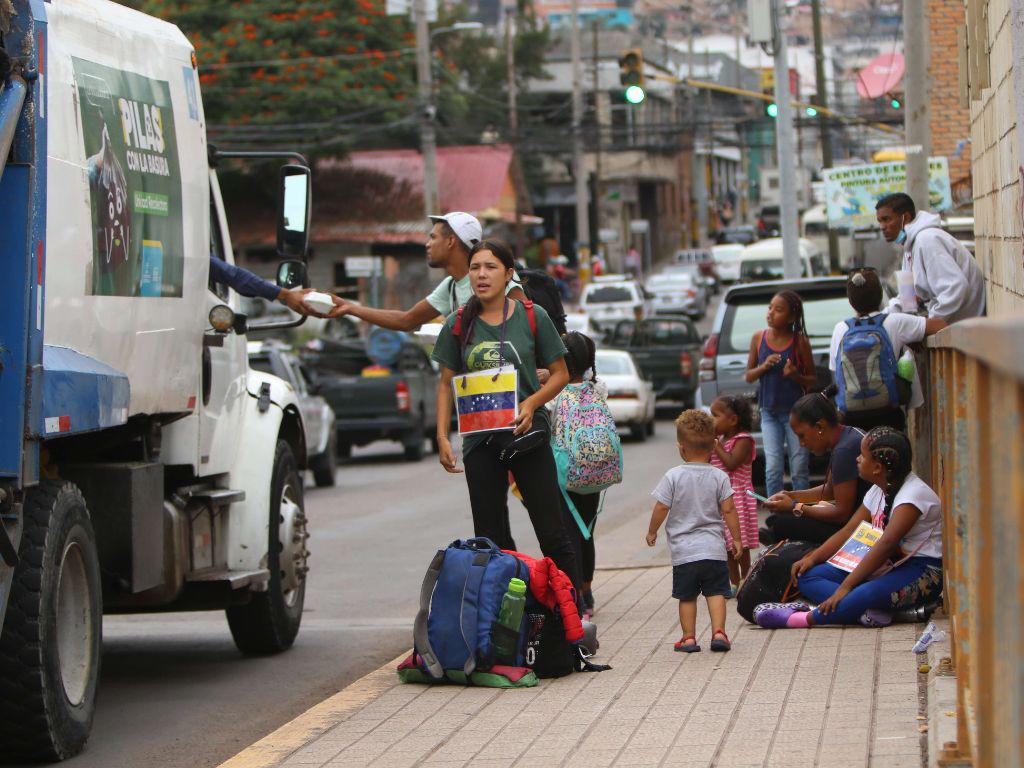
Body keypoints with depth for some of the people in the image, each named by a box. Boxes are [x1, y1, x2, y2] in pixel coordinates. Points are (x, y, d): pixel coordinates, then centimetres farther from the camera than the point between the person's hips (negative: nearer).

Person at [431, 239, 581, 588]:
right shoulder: (458, 324, 5)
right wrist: (442, 437, 0)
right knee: (490, 539, 5)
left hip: (527, 433, -2)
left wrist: (532, 402, -14)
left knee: (552, 534, -3)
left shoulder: (532, 317, 0)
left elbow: (560, 374, 4)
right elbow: (446, 385, 10)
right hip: (480, 438, 2)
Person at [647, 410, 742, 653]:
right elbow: (728, 509, -2)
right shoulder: (719, 477, -2)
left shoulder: (673, 476, -6)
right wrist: (736, 538, 8)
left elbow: (661, 508, -5)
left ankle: (689, 637, 9)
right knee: (716, 592, 5)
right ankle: (718, 632, -6)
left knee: (687, 596, 9)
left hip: (683, 551, -1)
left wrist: (652, 532, 11)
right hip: (713, 548, 1)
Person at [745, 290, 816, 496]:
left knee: (799, 468, 2)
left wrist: (795, 376, -20)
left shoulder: (799, 342, -7)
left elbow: (812, 379, 0)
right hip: (769, 413, 2)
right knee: (773, 468, -4)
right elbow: (749, 376, 7)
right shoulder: (758, 338, 1)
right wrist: (764, 367, -13)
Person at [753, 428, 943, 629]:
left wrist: (845, 586, -30)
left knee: (870, 593, -43)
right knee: (807, 575, -5)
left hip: (920, 570, -9)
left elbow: (886, 545, -26)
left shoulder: (913, 493, -17)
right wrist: (812, 558, -2)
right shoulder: (878, 491, 13)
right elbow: (849, 531, 13)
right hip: (885, 567, 10)